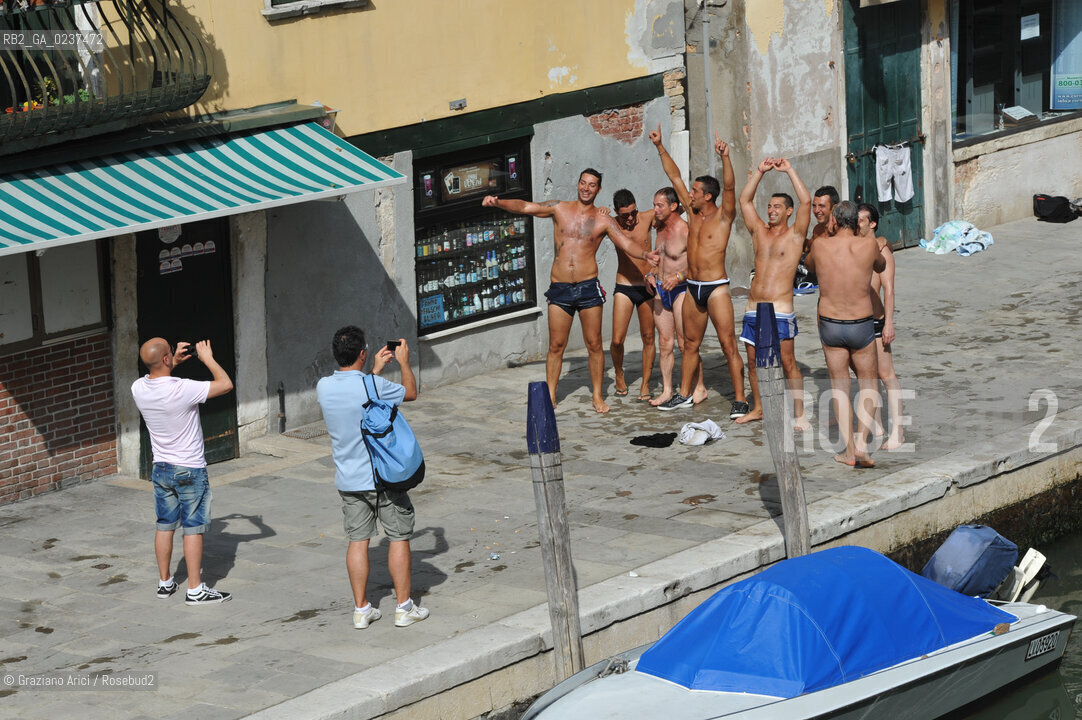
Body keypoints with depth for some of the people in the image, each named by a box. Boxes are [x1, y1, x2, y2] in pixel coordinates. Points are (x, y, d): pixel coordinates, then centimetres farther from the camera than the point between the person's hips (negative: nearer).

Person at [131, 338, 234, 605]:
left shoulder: (139, 389, -7)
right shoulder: (182, 390, -26)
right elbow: (226, 384, -18)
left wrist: (175, 362, 13)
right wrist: (207, 358, -7)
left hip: (161, 469, 6)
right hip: (190, 470, -6)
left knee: (165, 526, 16)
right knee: (193, 528, 1)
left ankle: (164, 583, 24)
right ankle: (195, 590, 4)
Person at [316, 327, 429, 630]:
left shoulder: (324, 387, -4)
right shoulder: (374, 386, -19)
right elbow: (410, 392, 0)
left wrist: (375, 370, 26)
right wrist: (404, 362, 15)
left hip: (348, 480, 5)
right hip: (383, 477, -5)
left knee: (357, 541, 10)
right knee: (399, 537, 7)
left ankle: (361, 609, 12)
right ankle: (403, 607, 11)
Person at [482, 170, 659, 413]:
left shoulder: (603, 221, 4)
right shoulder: (559, 209, 5)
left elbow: (626, 243, -3)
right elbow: (524, 207, 0)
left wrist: (645, 255, -23)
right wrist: (498, 203, -15)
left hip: (588, 287, 0)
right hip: (560, 288, 1)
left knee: (594, 345, 2)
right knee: (556, 345, 2)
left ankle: (597, 397, 12)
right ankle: (550, 396, 10)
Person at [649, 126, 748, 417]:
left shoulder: (723, 216, -6)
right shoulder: (693, 213, 10)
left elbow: (730, 186, -23)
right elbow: (675, 175, 12)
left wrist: (725, 158, -37)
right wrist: (660, 147, 10)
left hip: (716, 288, -7)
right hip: (692, 287, 7)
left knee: (728, 344, -8)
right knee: (690, 344, 14)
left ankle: (740, 399, -8)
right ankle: (684, 395, 22)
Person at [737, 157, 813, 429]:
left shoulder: (794, 235, 1)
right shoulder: (759, 231, 15)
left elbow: (806, 201, -10)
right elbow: (745, 199, 12)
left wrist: (789, 170, -6)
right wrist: (760, 171, 6)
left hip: (780, 311, -6)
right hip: (753, 309, 6)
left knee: (788, 363, -7)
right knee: (753, 361, 11)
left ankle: (799, 414, -3)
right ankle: (758, 408, 24)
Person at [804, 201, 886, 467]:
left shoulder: (820, 245, -8)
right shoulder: (868, 245, -11)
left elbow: (809, 265, 16)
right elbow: (881, 266, 13)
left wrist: (827, 233, 16)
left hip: (830, 325, 1)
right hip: (861, 326, -1)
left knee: (839, 386, 14)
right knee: (868, 384, 16)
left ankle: (849, 450, 11)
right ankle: (861, 443, 0)